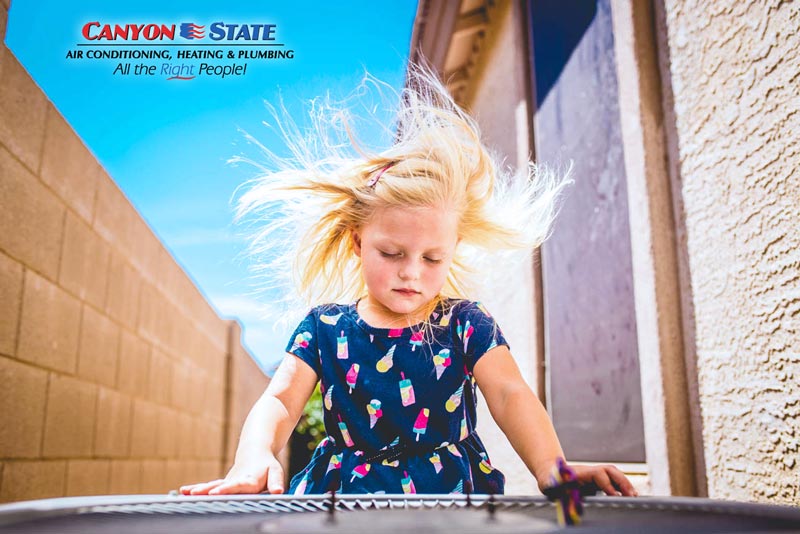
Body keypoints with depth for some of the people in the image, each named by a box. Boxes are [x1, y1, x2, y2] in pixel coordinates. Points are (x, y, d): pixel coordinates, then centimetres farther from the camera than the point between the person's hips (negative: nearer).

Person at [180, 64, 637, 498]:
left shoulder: (466, 325, 9)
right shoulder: (326, 326, 9)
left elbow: (509, 394, -1)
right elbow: (280, 400, 1)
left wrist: (552, 467, -20)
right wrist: (253, 459, -22)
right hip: (347, 486, 1)